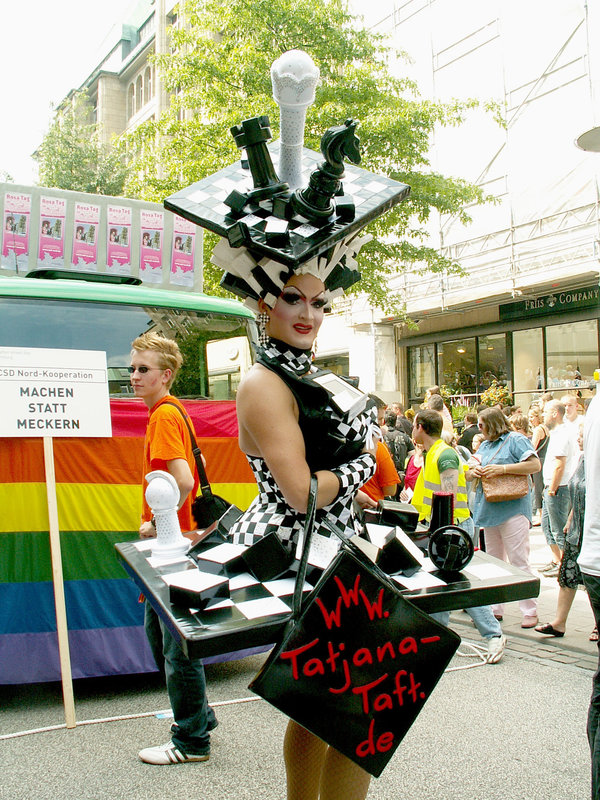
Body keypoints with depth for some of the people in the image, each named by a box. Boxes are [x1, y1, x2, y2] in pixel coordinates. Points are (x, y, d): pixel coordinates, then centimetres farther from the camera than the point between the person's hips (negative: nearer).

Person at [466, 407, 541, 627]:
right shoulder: (485, 445, 20)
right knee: (493, 561, 12)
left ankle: (530, 611, -1)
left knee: (518, 561, -7)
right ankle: (495, 608, 20)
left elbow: (535, 465, -15)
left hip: (512, 509, -8)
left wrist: (503, 469, -19)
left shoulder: (516, 440, -3)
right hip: (489, 510, 8)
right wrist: (473, 471, -4)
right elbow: (468, 474, 20)